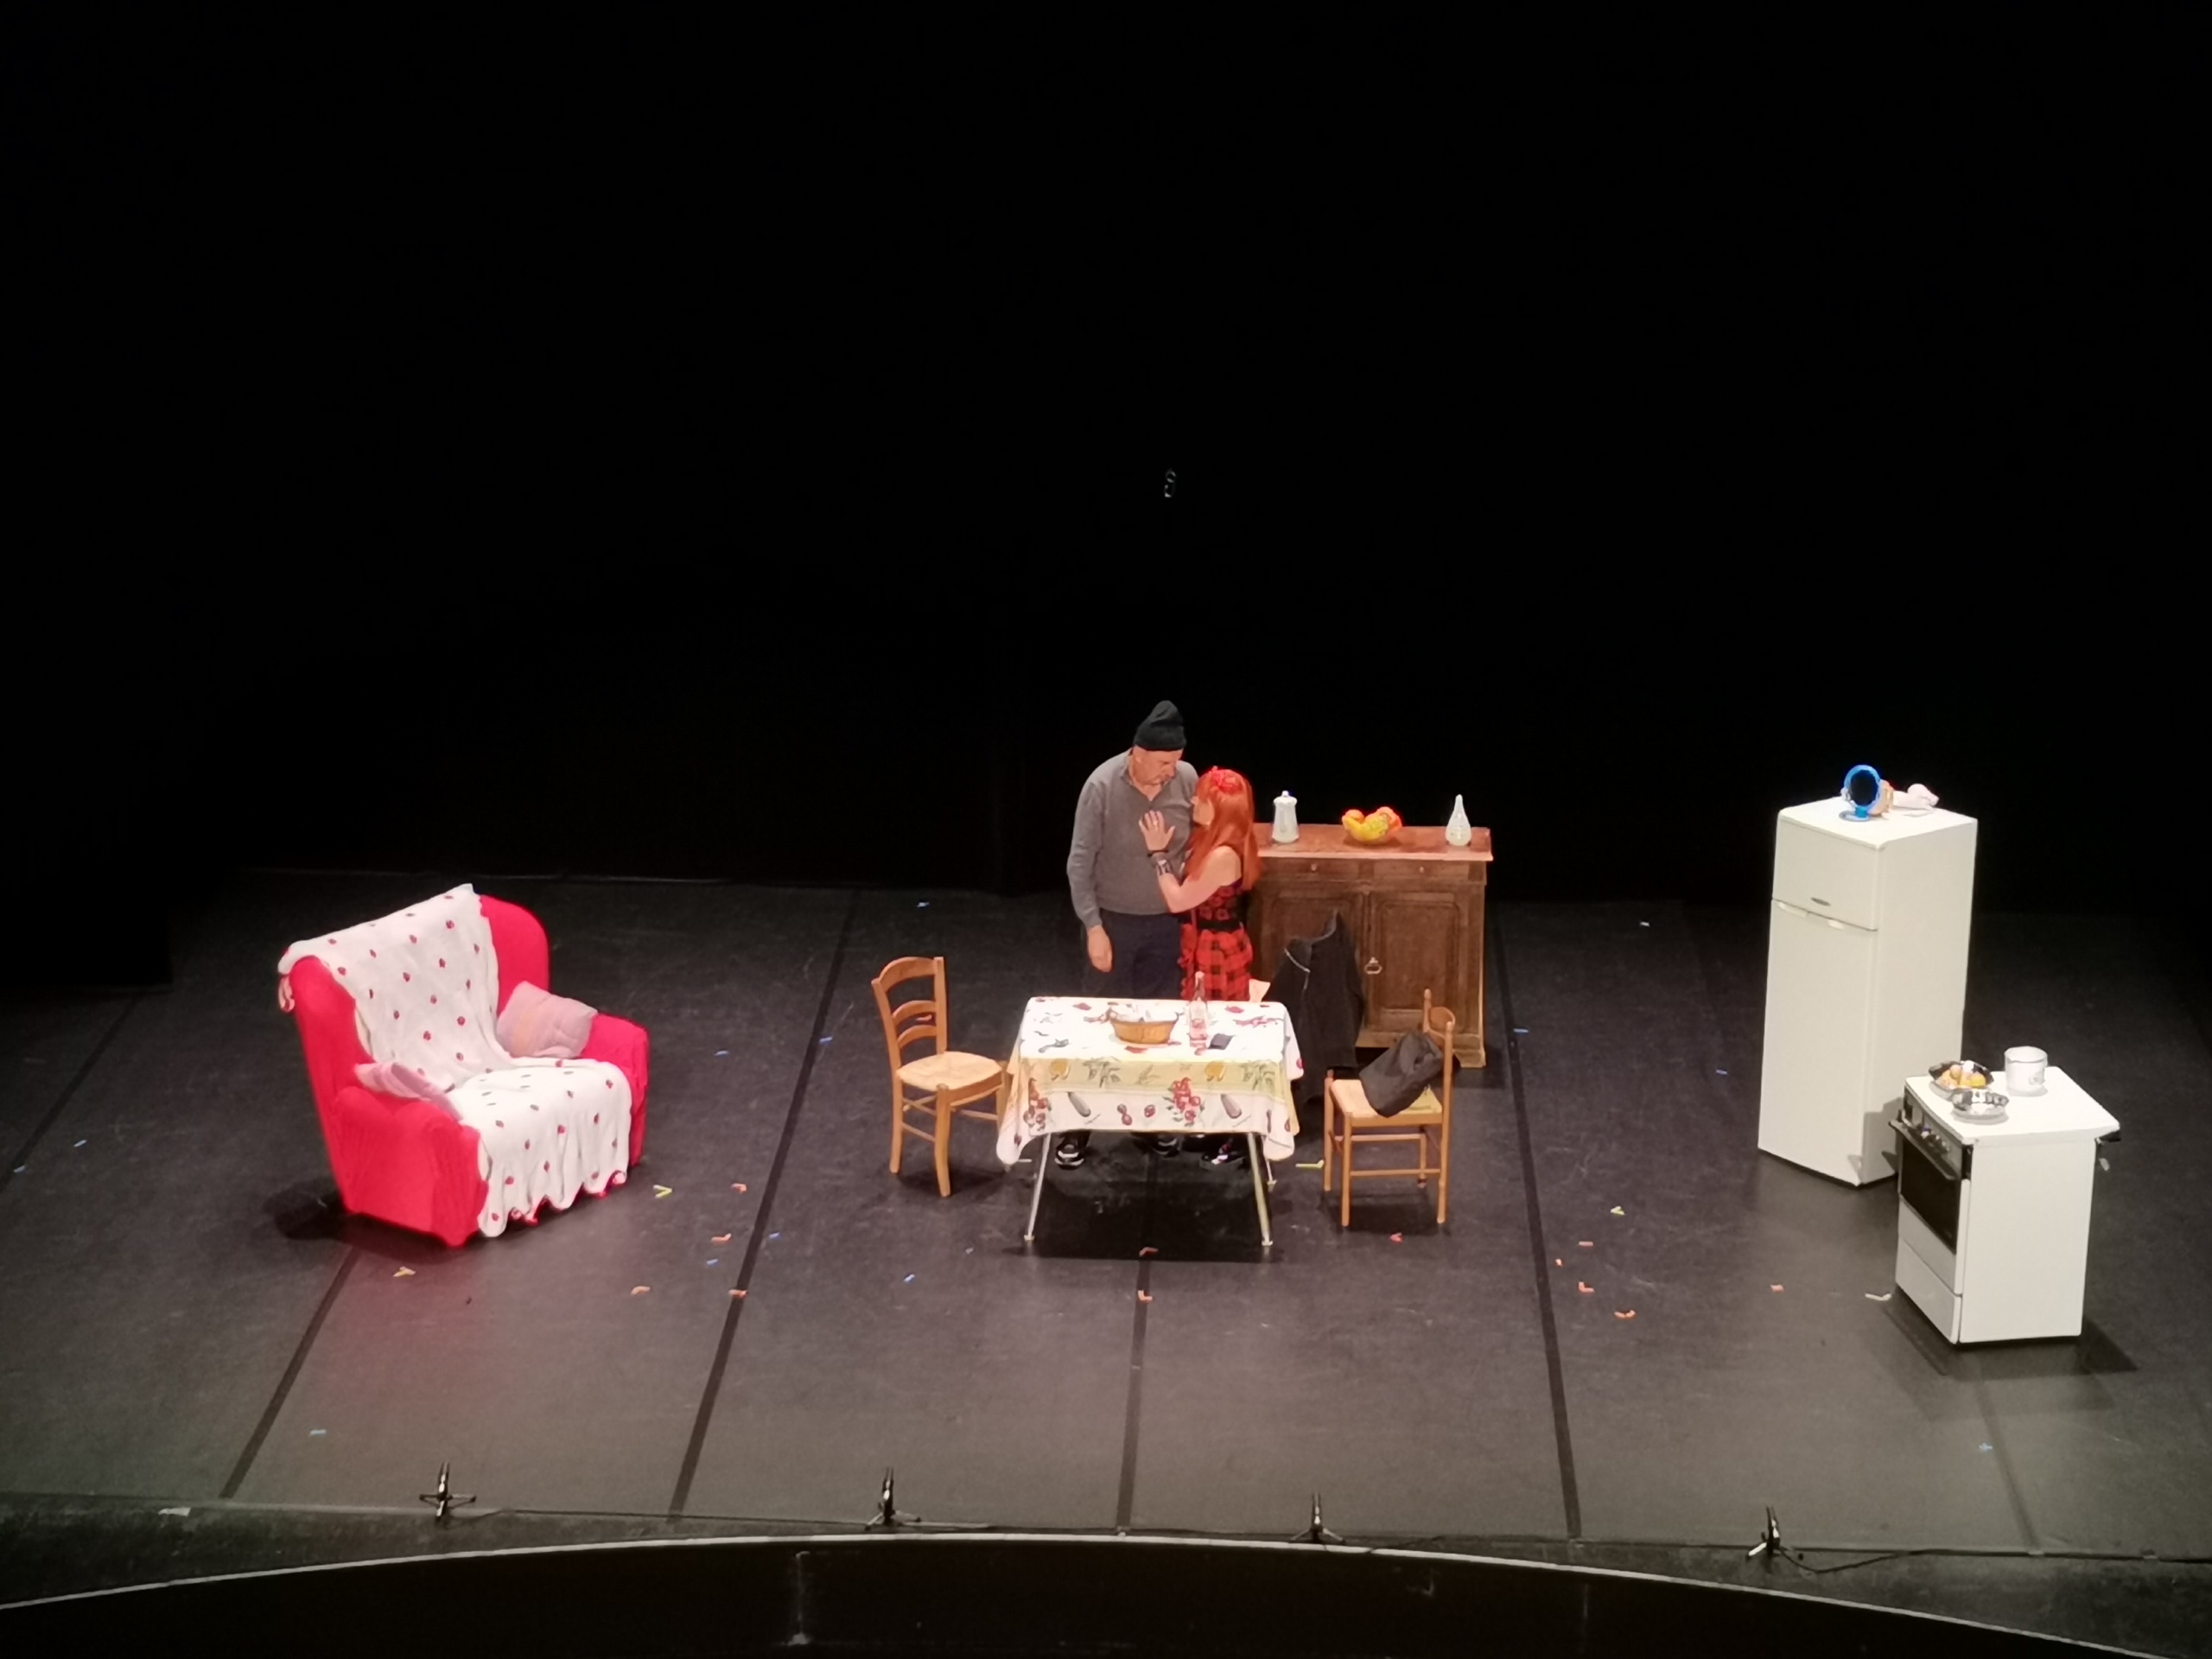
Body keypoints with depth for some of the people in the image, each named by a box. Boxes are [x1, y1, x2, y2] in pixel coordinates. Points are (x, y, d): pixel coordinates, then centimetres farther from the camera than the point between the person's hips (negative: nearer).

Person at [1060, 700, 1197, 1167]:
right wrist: (1093, 927, -17)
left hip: (1167, 922, 3)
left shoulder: (1187, 779, -12)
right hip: (1114, 920, -3)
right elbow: (1080, 863, -15)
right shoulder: (1102, 786, -22)